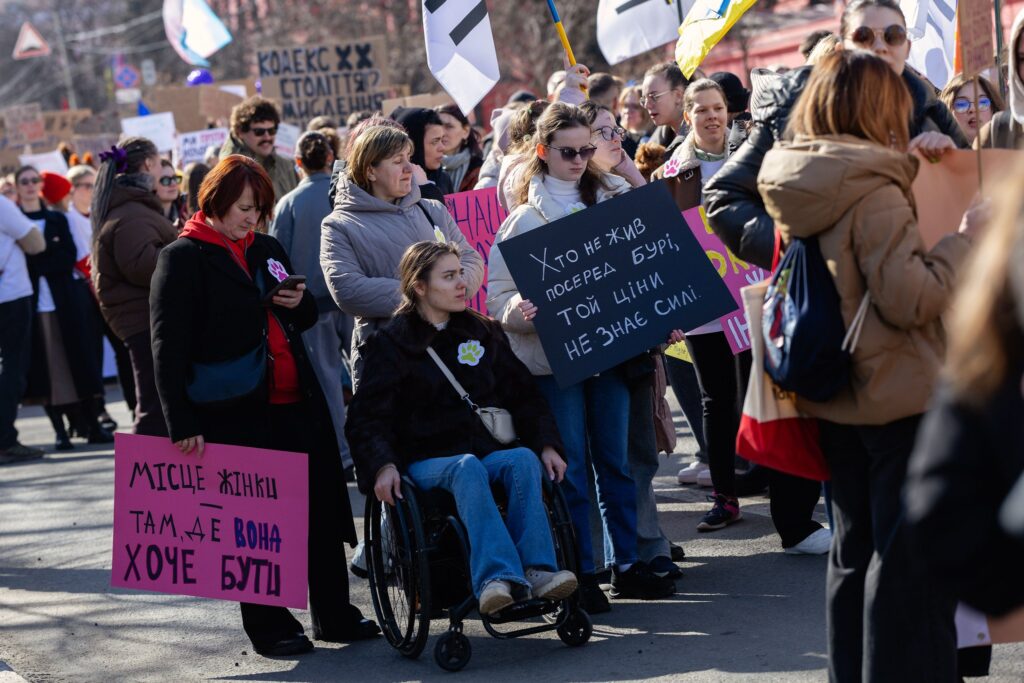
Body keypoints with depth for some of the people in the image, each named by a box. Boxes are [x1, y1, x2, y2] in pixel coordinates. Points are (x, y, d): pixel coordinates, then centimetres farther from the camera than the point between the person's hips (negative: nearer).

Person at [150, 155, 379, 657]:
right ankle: (268, 626, 14)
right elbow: (168, 347, -11)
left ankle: (335, 616, 20)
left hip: (297, 403, 6)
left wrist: (300, 303, 3)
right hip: (237, 413, -6)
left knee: (323, 510, 9)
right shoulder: (183, 258, -5)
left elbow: (306, 318, 28)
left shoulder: (267, 249, 15)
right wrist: (182, 423, -18)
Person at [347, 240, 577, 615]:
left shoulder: (484, 333, 19)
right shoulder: (391, 343, 6)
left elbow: (524, 394, 19)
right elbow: (368, 417, -1)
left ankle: (537, 569, -42)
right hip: (428, 460, -3)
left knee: (524, 459, -30)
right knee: (467, 468, -37)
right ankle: (495, 576, -53)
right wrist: (382, 465, -20)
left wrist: (547, 445, 3)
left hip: (490, 449, 4)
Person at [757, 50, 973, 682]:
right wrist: (969, 238, -11)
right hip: (899, 396, -8)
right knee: (911, 558, -1)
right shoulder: (874, 191, -19)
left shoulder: (796, 190, 4)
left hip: (833, 398, 8)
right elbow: (911, 299, -22)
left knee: (855, 548, 17)